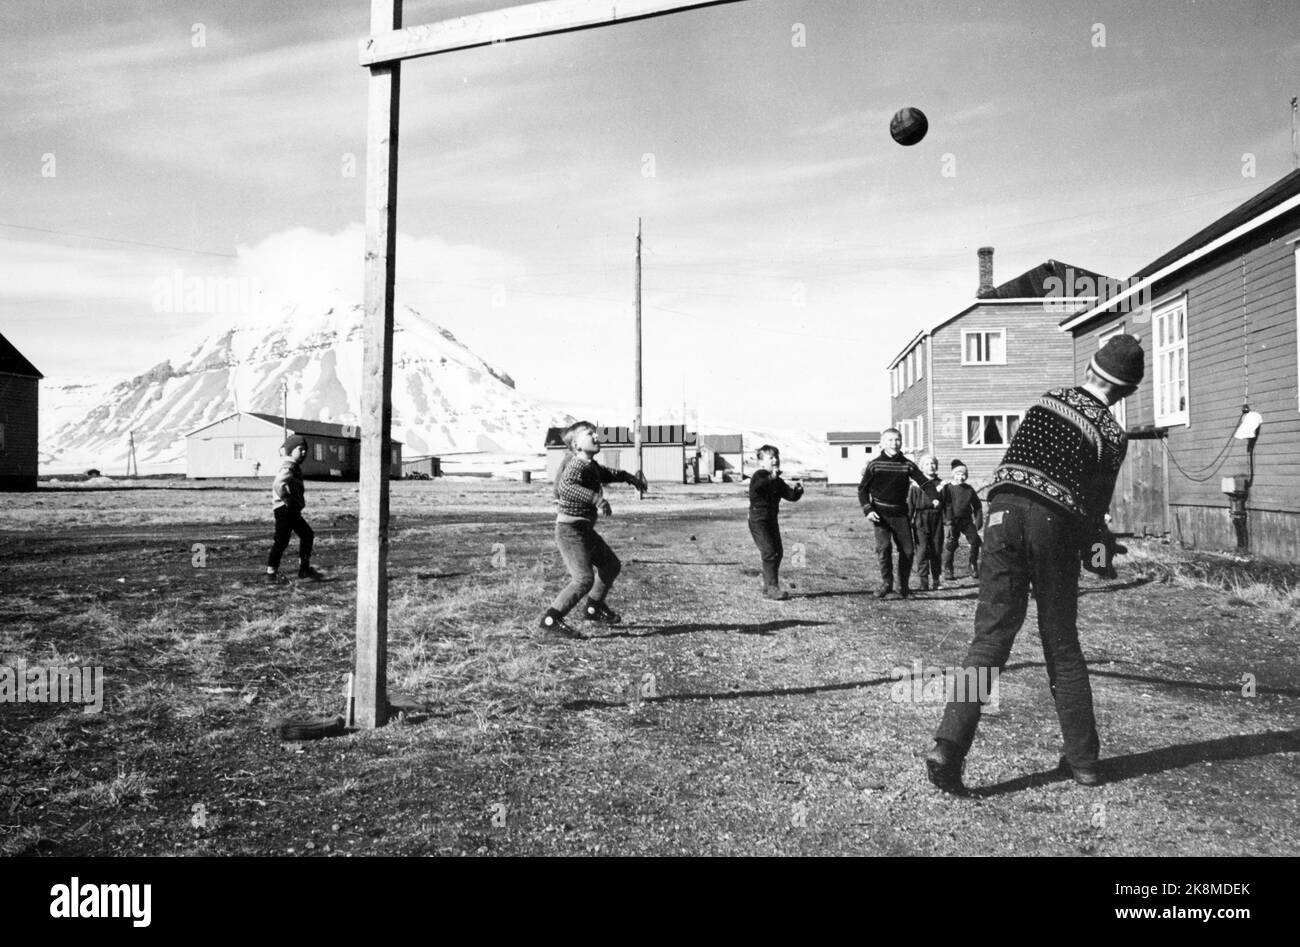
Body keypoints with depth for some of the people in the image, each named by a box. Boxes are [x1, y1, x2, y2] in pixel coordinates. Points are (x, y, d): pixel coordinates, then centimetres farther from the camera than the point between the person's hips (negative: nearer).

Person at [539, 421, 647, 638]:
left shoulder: (590, 465, 10)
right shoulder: (577, 465, -21)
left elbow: (605, 474, 33)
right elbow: (566, 486, -41)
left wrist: (629, 477, 27)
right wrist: (595, 498, -48)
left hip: (584, 530, 10)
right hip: (570, 529, -10)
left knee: (612, 566, 21)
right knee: (584, 579, -19)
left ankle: (594, 608, 39)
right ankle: (551, 620, -10)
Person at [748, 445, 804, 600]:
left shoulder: (778, 481, 13)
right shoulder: (759, 475, -11)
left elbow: (791, 496, 11)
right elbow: (756, 487, -33)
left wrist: (797, 490, -11)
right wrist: (770, 478, -46)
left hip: (771, 520, 9)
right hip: (758, 520, -9)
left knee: (778, 553, 11)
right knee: (769, 553, -15)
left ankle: (768, 587, 22)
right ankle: (773, 587, -13)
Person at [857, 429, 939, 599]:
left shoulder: (907, 464, 4)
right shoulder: (875, 464, -2)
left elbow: (924, 481, 2)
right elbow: (862, 489, 2)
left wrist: (934, 497, -16)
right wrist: (868, 510, -9)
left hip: (900, 513, 3)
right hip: (881, 514, -2)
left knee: (907, 550, 1)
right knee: (884, 548, -11)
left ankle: (904, 586, 15)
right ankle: (886, 584, 1)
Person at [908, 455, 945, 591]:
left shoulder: (941, 484, 9)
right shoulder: (915, 484, 1)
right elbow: (910, 504, 0)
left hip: (937, 520, 3)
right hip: (921, 520, -3)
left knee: (937, 552, 6)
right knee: (923, 551, -5)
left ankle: (935, 582, 16)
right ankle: (924, 583, -2)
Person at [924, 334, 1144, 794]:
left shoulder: (1049, 398, 16)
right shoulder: (1112, 433, 6)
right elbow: (1095, 504, 7)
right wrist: (1098, 546, 28)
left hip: (1006, 509, 2)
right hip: (1054, 523, -2)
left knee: (990, 636, 0)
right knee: (1062, 645, 12)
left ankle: (949, 745, -12)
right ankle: (1083, 759, 23)